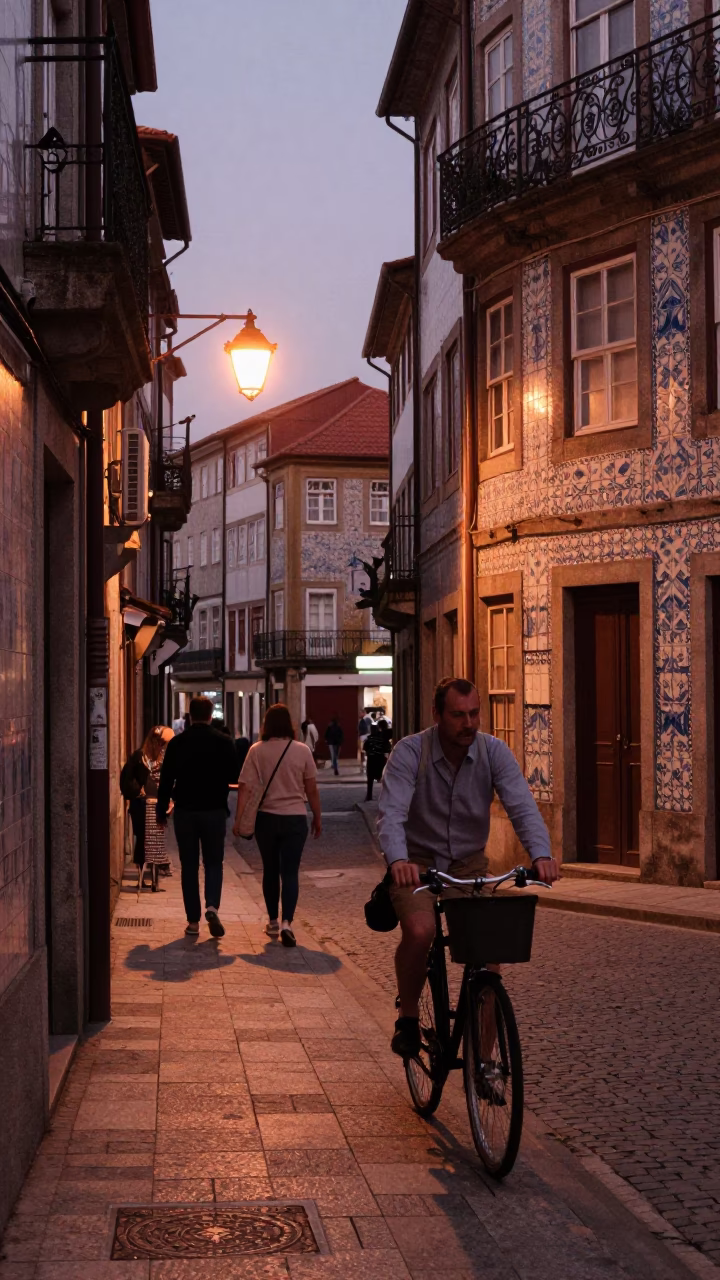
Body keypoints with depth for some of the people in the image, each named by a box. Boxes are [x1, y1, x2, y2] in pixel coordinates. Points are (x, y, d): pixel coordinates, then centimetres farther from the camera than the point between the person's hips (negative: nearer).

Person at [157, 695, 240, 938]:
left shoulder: (177, 743, -2)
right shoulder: (224, 742, -4)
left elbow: (166, 780, -1)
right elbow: (235, 777, 0)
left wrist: (161, 812, 6)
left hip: (185, 811, 0)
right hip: (215, 810, 0)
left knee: (189, 866, 9)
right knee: (213, 862, 11)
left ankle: (193, 921, 7)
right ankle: (212, 907, -13)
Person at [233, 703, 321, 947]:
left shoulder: (257, 751, -4)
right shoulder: (302, 751, -5)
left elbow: (244, 787, -8)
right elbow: (312, 790, 0)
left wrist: (238, 819, -5)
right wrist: (317, 818, 11)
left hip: (267, 818, 1)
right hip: (295, 819, -1)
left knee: (270, 871, 16)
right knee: (290, 873, 0)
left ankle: (273, 922, 26)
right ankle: (286, 923, -16)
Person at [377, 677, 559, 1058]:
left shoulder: (494, 751, -9)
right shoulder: (410, 752, -17)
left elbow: (522, 806, -19)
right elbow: (391, 813, -29)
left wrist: (540, 853, -39)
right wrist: (398, 860, -49)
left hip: (469, 864, 3)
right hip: (417, 863, -2)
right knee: (419, 932, -30)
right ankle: (408, 1017, -1)